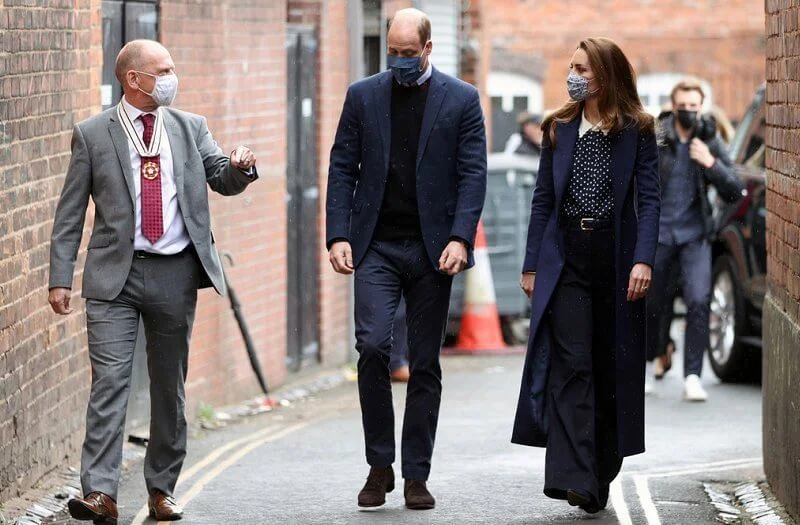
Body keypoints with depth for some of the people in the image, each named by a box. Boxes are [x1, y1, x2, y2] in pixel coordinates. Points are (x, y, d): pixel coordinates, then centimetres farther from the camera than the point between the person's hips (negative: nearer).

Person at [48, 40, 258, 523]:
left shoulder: (190, 128, 10)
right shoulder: (93, 135, 1)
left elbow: (223, 180, 8)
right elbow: (70, 213, 2)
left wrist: (240, 167, -16)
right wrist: (61, 278, -4)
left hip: (176, 274, 3)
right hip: (115, 275, -3)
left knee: (170, 385, 9)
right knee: (110, 380, -12)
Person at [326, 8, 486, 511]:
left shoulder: (461, 99, 3)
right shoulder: (363, 96, 7)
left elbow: (473, 174, -1)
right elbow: (343, 168, 6)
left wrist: (460, 238, -13)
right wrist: (338, 236, -5)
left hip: (432, 248, 0)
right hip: (376, 245, 0)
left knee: (426, 363, 3)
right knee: (372, 345, -16)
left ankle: (417, 475, 10)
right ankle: (380, 465, -3)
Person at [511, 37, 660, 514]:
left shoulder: (637, 131, 2)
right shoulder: (560, 129, 11)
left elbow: (649, 199, -3)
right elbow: (544, 199, 12)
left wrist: (643, 260, -15)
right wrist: (532, 265, 7)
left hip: (615, 259, -1)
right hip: (566, 259, 1)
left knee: (611, 368, 5)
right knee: (570, 365, -12)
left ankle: (601, 475, 17)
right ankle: (573, 477, -20)